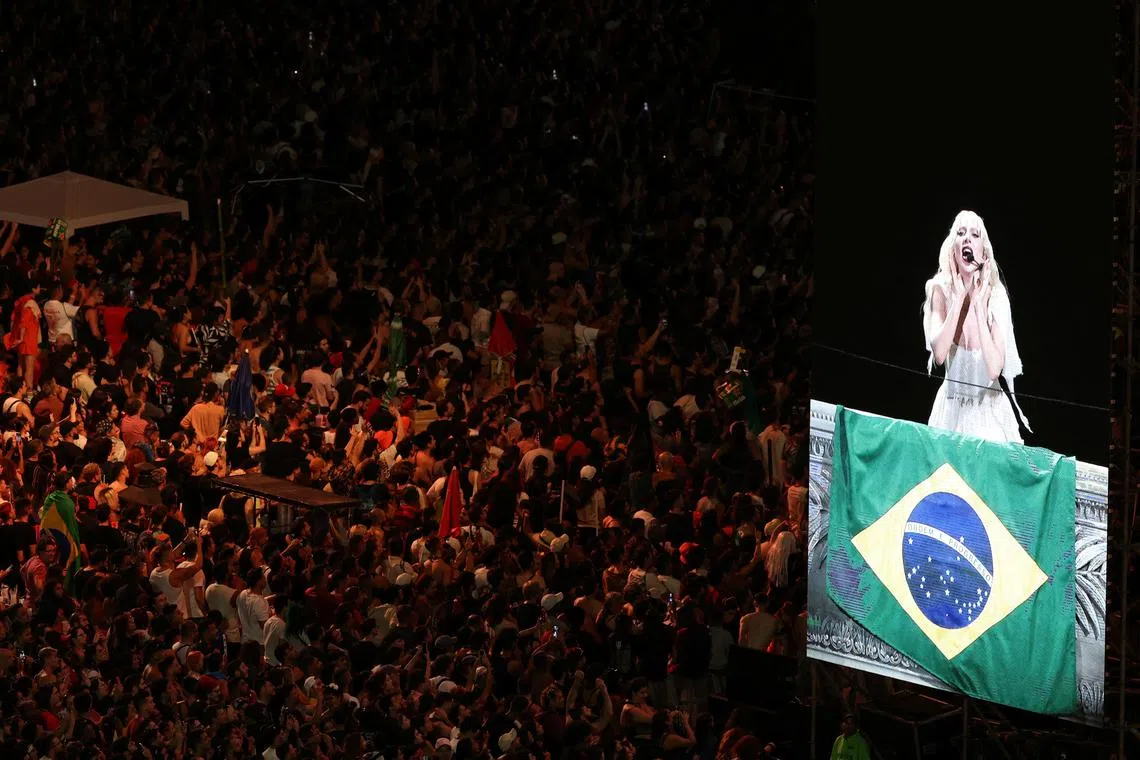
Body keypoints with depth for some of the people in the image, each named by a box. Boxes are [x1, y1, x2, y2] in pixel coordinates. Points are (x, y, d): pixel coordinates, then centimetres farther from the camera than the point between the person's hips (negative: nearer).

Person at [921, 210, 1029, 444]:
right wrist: (959, 299, -17)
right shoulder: (941, 290, -5)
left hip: (990, 409, 0)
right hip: (952, 407, 0)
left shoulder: (995, 296, -7)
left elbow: (994, 369, -18)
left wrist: (978, 305, -18)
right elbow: (939, 354, -19)